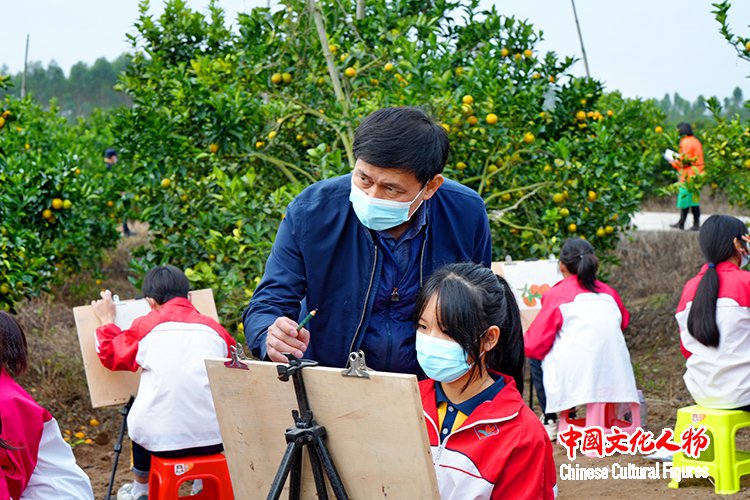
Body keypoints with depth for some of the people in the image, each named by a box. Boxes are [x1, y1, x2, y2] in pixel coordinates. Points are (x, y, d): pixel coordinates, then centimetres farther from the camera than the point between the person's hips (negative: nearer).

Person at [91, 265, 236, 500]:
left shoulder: (145, 326, 2)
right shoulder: (215, 329, 7)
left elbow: (110, 355, 18)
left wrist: (107, 321, 36)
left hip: (161, 440, -1)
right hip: (213, 438, 1)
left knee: (138, 419, 32)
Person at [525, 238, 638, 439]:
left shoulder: (556, 294, 0)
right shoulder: (609, 293, 12)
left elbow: (533, 345, -1)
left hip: (576, 383, -5)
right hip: (616, 383, 5)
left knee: (536, 358, 22)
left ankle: (550, 421, 17)